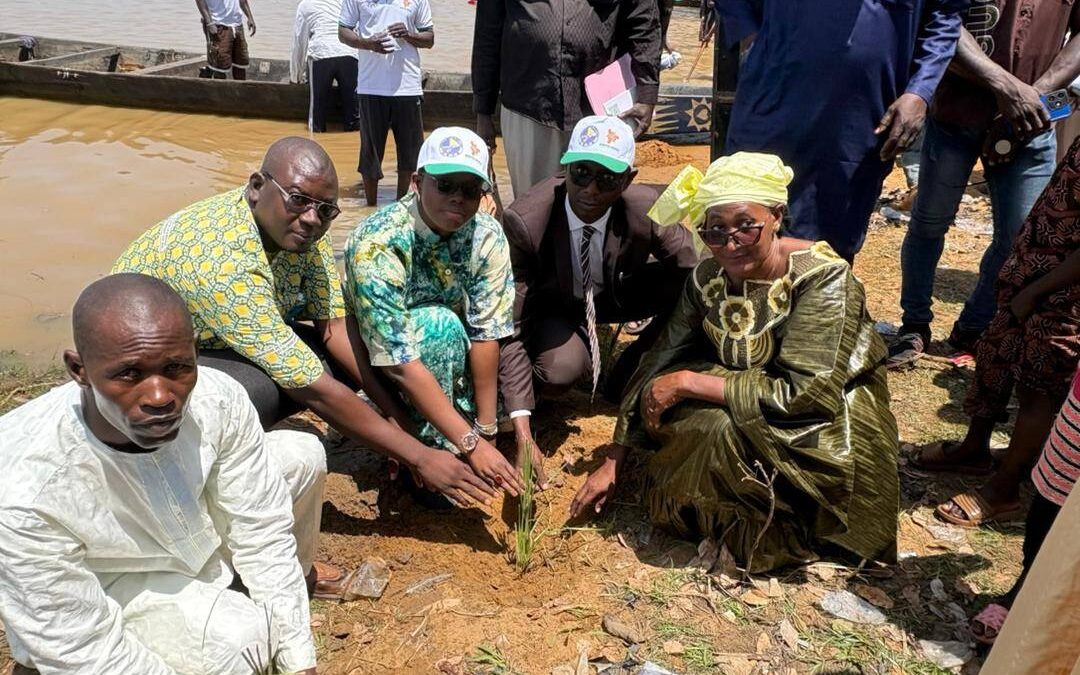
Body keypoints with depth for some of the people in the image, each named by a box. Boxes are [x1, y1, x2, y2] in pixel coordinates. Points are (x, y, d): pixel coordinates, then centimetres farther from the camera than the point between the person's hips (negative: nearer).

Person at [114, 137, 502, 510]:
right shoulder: (224, 262, -36)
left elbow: (335, 324, -11)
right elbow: (314, 389, -35)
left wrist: (395, 414, -20)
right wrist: (418, 457, -30)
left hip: (207, 343, 8)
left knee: (349, 358, -9)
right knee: (262, 389, -37)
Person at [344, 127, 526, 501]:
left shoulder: (487, 236, -19)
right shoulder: (377, 243, -33)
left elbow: (486, 335, -20)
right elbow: (400, 363, -36)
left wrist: (484, 430, -22)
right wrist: (471, 443, -38)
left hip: (446, 344, 5)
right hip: (376, 355, -4)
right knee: (442, 324, -34)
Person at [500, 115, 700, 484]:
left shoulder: (647, 209, -27)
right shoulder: (523, 221, -32)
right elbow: (510, 330, -30)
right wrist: (524, 437, -35)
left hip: (615, 295, 3)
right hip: (554, 306, -3)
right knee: (560, 371, -35)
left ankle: (629, 372, 1)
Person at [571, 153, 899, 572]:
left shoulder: (822, 277, -25)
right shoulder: (707, 278, -9)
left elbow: (807, 393, -30)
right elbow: (660, 362, -4)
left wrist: (686, 383, -28)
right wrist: (613, 462, -3)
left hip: (828, 423, -4)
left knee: (721, 425, -30)